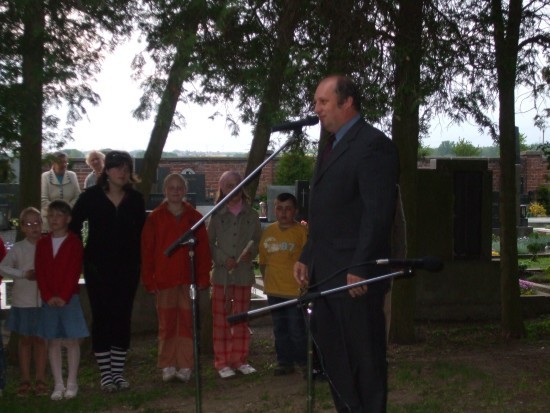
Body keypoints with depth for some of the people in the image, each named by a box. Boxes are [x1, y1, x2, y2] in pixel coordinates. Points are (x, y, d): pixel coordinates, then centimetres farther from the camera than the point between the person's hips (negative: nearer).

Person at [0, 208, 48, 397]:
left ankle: (40, 380, 14)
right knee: (25, 339, 8)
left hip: (43, 301, 0)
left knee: (40, 339, 7)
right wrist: (24, 273, -19)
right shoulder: (18, 248, -2)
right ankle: (25, 380, 15)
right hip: (23, 301, 0)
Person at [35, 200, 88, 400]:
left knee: (71, 340, 0)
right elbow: (39, 272, 3)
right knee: (53, 342, 5)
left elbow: (75, 271, -7)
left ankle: (72, 383, 8)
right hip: (48, 300, 3)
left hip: (69, 299, -3)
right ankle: (58, 384, 11)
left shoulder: (74, 242, -1)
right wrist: (48, 296, -9)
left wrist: (64, 297, -15)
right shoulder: (42, 243, 8)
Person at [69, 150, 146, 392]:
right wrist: (80, 257, -2)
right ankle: (105, 374, 7)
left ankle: (118, 372, 15)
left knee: (123, 318, 5)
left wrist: (138, 262, 0)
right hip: (98, 268, -2)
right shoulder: (91, 196, -4)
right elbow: (73, 226, 2)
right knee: (101, 318, 0)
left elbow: (141, 233, 7)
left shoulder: (136, 199, 3)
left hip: (127, 269, 2)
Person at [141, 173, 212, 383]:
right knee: (166, 324, 5)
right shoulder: (155, 218, 2)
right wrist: (148, 279, -4)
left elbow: (203, 248, 3)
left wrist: (203, 277, -2)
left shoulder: (194, 217, 5)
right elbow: (146, 250, 1)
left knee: (187, 323, 2)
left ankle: (185, 366, 8)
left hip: (189, 278, 1)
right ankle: (167, 366, 13)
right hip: (164, 279, -1)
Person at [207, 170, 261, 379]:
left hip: (244, 273, 2)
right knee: (221, 319, 0)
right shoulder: (217, 215, 1)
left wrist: (251, 252, -11)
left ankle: (240, 359, 18)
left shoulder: (251, 215, 5)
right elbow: (210, 243, 1)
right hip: (221, 273, -2)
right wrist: (224, 259, -12)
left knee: (241, 318, 8)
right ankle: (222, 362, 6)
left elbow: (258, 240, 8)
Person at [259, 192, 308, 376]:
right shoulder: (268, 232, 7)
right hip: (274, 290, 5)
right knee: (280, 330, 13)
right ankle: (284, 361, 24)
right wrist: (266, 280, 8)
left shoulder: (302, 231, -8)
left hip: (296, 290, -5)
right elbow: (263, 261, 14)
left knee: (297, 330, 0)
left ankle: (303, 361, 15)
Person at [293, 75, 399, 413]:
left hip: (355, 278, -10)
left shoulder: (373, 144, -11)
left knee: (365, 360, 0)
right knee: (333, 360, 14)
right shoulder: (331, 148, 19)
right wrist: (307, 257, 14)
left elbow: (378, 213, -18)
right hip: (325, 276, 10)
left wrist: (360, 269, -21)